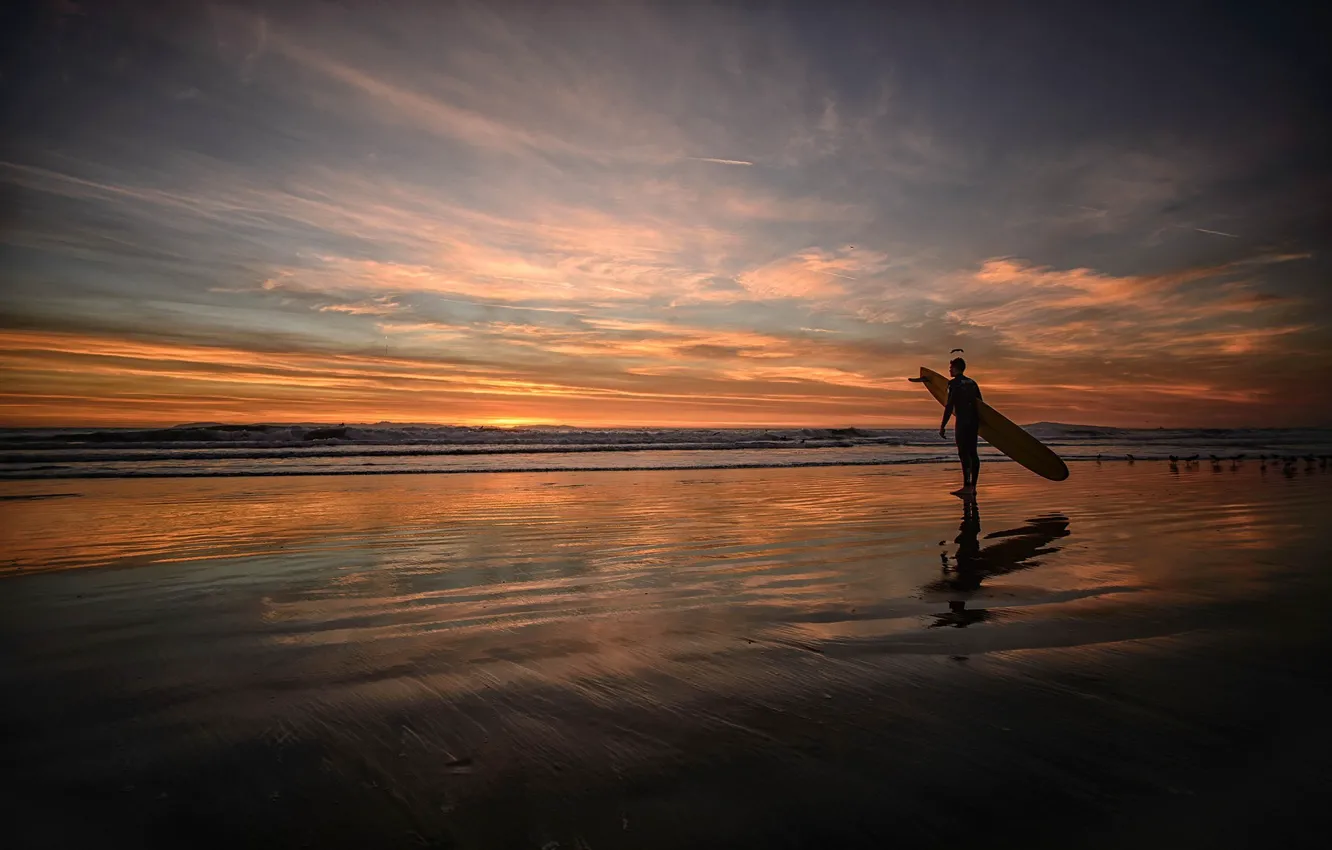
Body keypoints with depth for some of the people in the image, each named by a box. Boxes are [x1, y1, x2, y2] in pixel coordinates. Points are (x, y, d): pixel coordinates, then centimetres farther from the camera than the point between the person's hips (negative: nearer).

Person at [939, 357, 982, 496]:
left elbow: (949, 406, -13)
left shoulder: (954, 383, -7)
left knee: (964, 453, -8)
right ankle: (973, 486, 11)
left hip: (962, 422, -8)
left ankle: (967, 486, -12)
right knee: (972, 452, 9)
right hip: (974, 422, 8)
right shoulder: (972, 383, 16)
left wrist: (942, 426, -11)